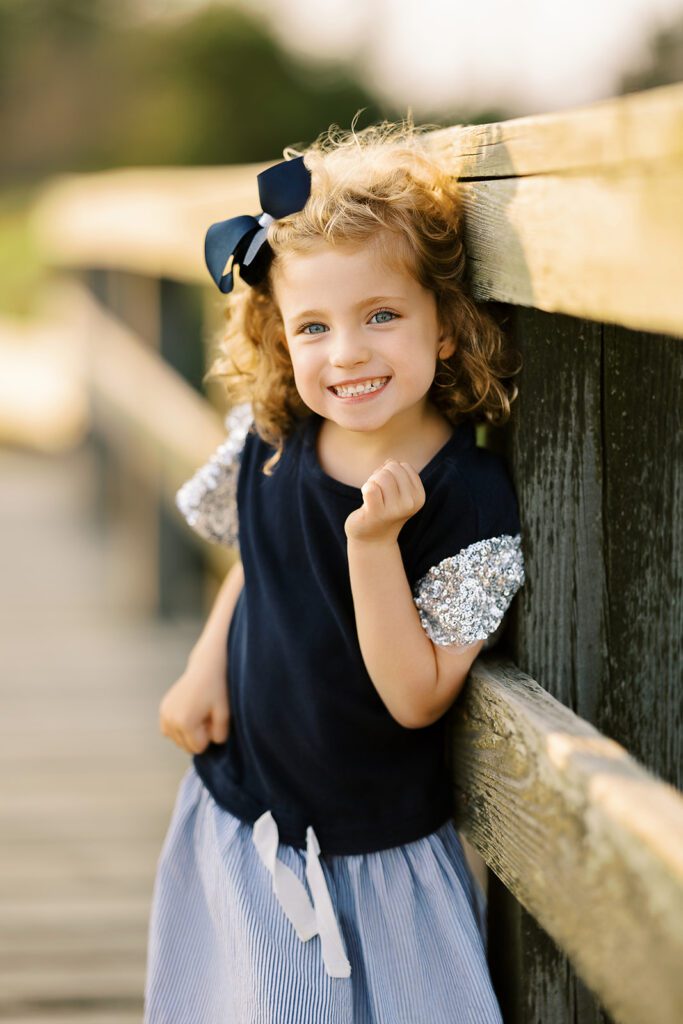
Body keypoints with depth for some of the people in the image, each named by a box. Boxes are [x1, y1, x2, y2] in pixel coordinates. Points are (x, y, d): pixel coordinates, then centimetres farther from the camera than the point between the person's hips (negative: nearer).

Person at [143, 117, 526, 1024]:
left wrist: (372, 541, -30)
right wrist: (205, 670, 0)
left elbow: (415, 699, -21)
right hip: (240, 821, 3)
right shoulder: (270, 447, -8)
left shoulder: (470, 496, -19)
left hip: (381, 856, -3)